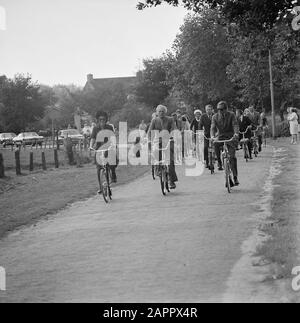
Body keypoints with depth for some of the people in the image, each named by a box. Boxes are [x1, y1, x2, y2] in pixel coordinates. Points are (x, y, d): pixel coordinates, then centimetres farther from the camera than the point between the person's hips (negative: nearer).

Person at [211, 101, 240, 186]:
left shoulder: (231, 115, -5)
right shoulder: (215, 117, 1)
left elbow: (235, 125, -16)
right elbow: (213, 127, -9)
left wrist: (236, 133, -37)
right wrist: (212, 136, -29)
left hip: (230, 137, -3)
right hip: (220, 137, 3)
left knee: (232, 157, -14)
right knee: (216, 144, -28)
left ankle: (235, 177, -9)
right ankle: (219, 163, -11)